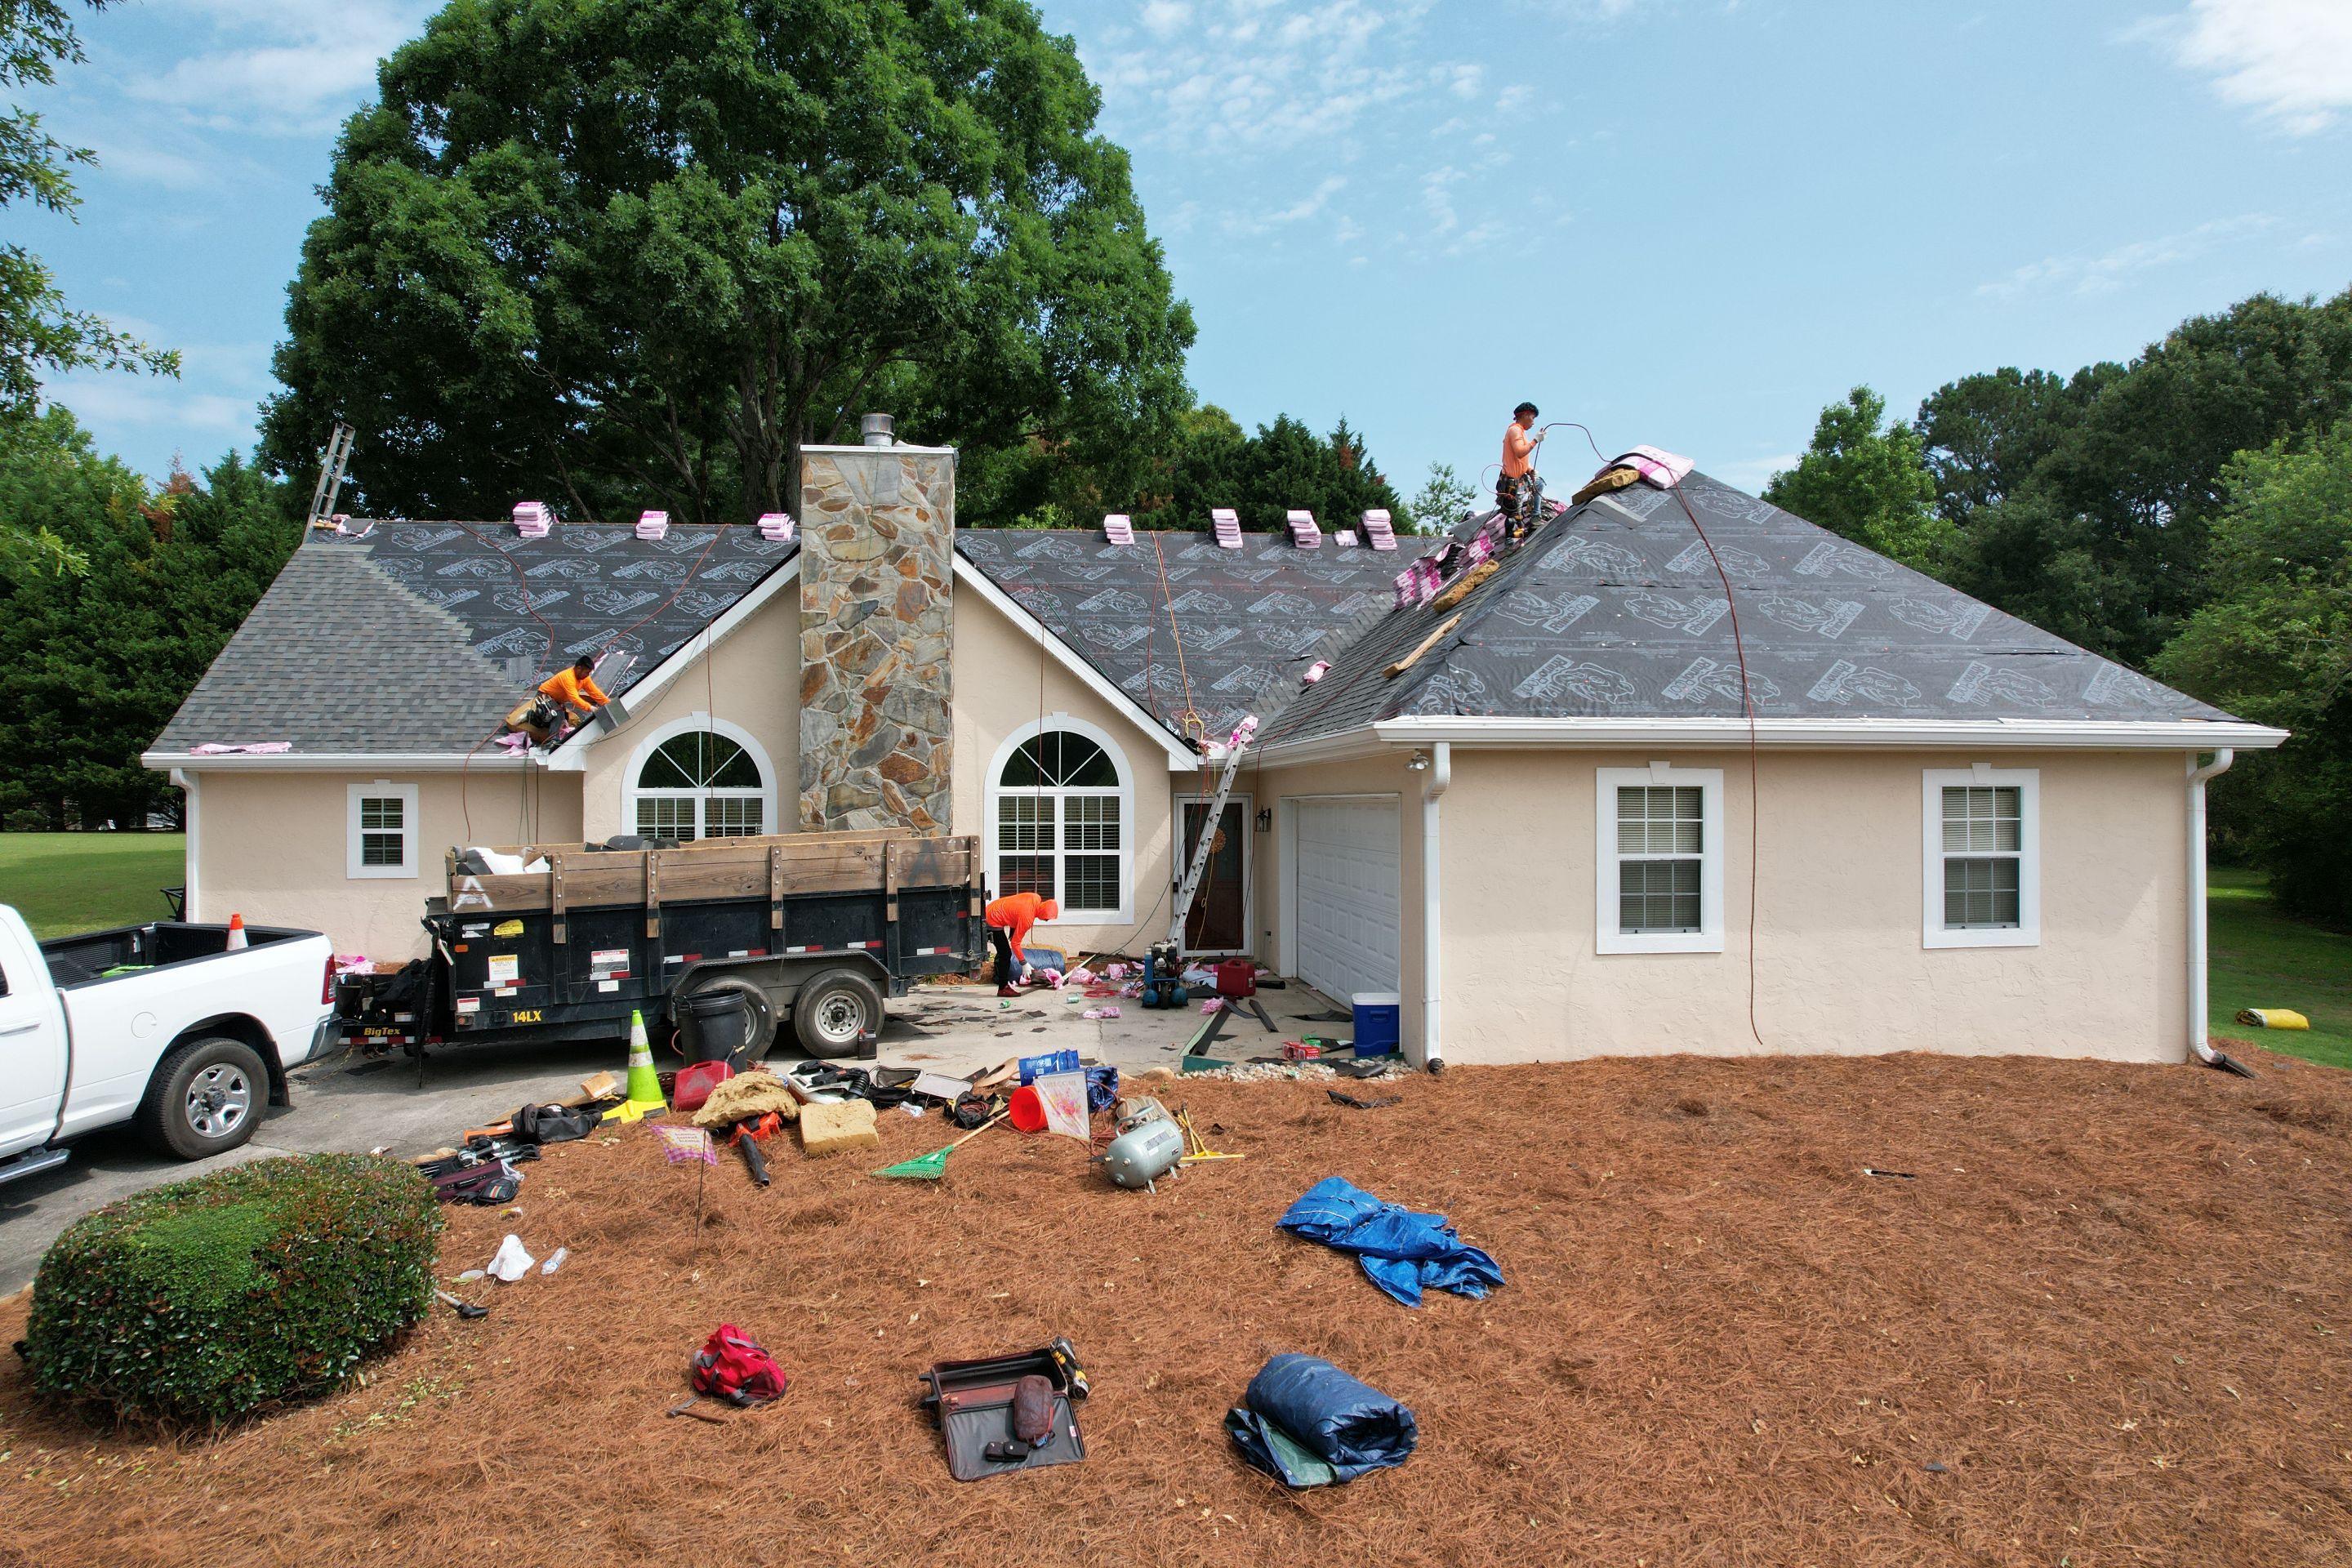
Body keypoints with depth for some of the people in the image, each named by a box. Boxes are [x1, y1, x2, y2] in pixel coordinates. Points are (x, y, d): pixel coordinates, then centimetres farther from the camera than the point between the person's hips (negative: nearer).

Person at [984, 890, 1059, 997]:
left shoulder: (1036, 899, -7)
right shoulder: (1027, 918, -28)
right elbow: (1015, 943, -22)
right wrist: (1024, 964, -14)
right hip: (994, 921, -9)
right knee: (1006, 954, -8)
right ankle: (1003, 989, -4)